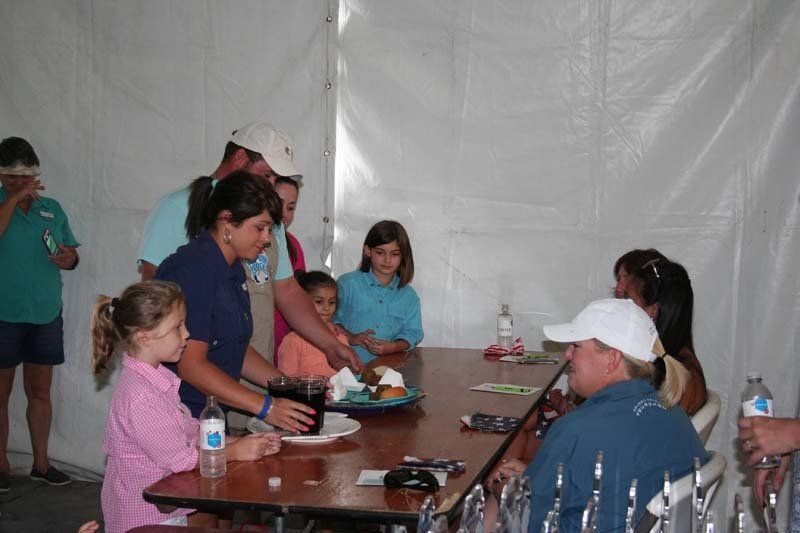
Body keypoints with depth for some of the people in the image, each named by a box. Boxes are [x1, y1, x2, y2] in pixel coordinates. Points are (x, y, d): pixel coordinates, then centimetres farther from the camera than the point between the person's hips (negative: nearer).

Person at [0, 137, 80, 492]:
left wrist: (68, 258, -6)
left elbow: (72, 252, 16)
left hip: (45, 315, 4)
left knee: (40, 391, 10)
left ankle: (41, 463, 20)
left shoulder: (52, 209, 11)